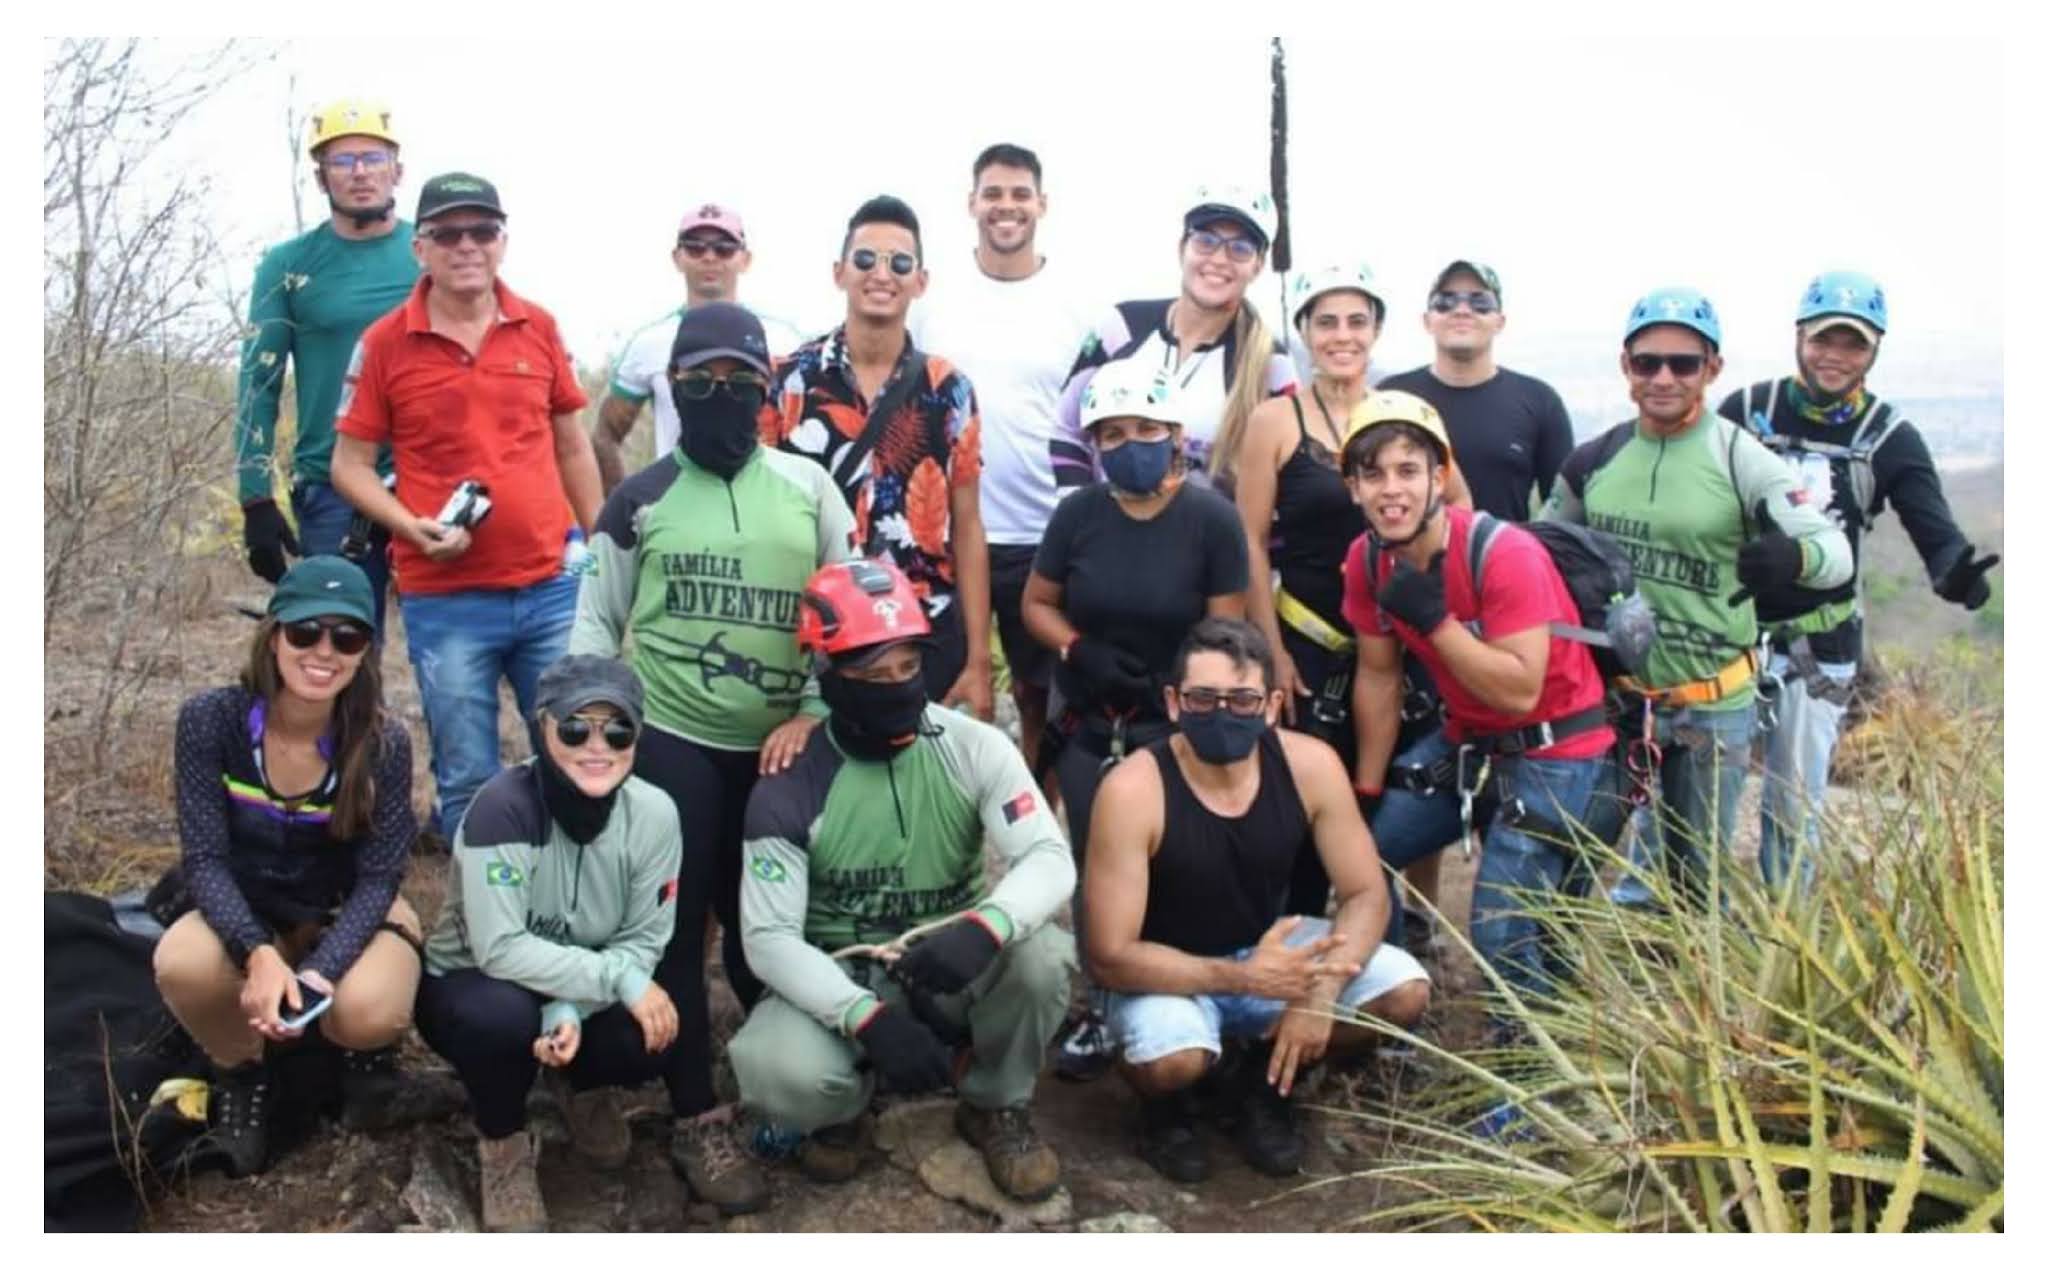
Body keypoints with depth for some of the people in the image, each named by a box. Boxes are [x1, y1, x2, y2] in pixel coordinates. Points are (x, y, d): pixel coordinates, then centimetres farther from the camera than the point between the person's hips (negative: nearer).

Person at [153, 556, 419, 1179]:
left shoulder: (384, 742, -21)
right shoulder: (210, 720, -20)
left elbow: (379, 877, -16)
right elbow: (204, 858, -18)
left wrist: (321, 970, -33)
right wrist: (260, 954, -36)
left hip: (350, 914, -1)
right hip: (245, 912, 1)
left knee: (366, 1011, -33)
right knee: (182, 965, -33)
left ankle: (368, 1046, 8)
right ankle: (242, 1071, 1)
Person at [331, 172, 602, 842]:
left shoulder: (539, 327, 5)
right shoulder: (384, 343, -2)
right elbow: (349, 465, 2)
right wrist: (414, 528, -15)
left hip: (553, 588, 2)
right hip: (445, 602, -2)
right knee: (469, 781, 8)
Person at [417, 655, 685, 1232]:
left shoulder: (652, 813, -18)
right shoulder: (504, 806, -30)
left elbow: (642, 942, -13)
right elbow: (499, 949, -33)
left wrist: (571, 1010, -30)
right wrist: (617, 979, -35)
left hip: (584, 997, 3)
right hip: (469, 987, -3)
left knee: (660, 1038, -25)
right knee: (504, 1015, -37)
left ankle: (580, 1085, 14)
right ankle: (503, 1148, -3)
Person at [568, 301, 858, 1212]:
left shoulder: (809, 486, 3)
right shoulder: (640, 500, 1)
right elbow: (596, 622, 5)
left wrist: (812, 713, -5)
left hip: (783, 747, 1)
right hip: (672, 743, -1)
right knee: (680, 928, 2)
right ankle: (699, 1121, 13)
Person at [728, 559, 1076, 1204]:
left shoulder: (975, 748, -11)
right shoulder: (789, 787, -14)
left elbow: (1051, 858, -19)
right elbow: (769, 938, -17)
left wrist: (984, 927, -41)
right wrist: (868, 1018, -33)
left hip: (956, 967, 2)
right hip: (841, 976, -1)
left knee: (1042, 951, -31)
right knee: (777, 1072, -32)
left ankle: (997, 1107, 1)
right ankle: (844, 1112, 9)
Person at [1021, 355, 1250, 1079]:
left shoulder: (1211, 519, -11)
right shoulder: (1076, 514, -3)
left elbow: (1227, 634, -10)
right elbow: (1037, 603, 6)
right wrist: (1079, 651, -13)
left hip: (1179, 726, -3)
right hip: (1088, 726, 3)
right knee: (1096, 871, 9)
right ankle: (1100, 1007, 25)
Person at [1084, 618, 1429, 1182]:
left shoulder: (1310, 765, -16)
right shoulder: (1133, 790, -28)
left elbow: (1366, 893, -8)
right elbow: (1109, 957, -27)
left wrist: (1321, 991, -27)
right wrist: (1243, 977, -36)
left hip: (1271, 949, 4)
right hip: (1167, 973, -4)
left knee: (1405, 991, -17)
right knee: (1172, 1061, -36)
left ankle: (1266, 1081, 11)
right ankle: (1163, 1106, 5)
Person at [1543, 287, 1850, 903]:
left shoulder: (1742, 459, -11)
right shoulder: (1596, 459, 1)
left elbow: (1837, 551, -17)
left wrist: (1794, 557, -39)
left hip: (1711, 705, -3)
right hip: (1612, 693, 3)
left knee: (1696, 876, 12)